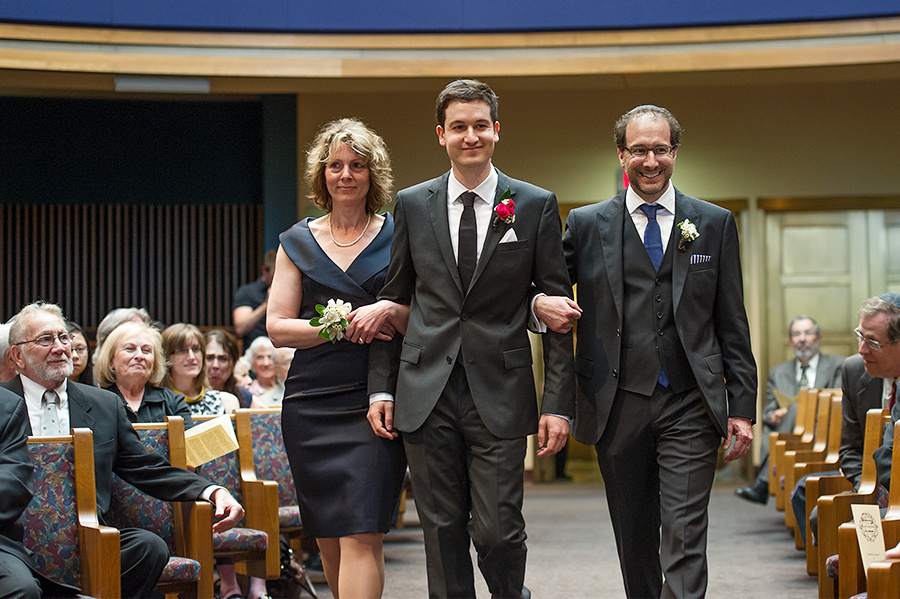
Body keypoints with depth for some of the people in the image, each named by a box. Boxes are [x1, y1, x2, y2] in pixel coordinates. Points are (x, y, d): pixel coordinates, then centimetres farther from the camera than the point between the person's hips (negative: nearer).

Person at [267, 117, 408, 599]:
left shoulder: (396, 237, 7)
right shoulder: (298, 242, 11)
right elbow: (277, 328, 4)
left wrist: (390, 311, -15)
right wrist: (343, 326, -10)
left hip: (375, 401, -3)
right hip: (311, 402, 3)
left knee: (361, 535, -12)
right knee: (327, 536, 9)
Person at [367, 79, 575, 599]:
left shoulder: (536, 206, 2)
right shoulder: (412, 205, 8)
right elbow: (394, 300, 13)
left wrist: (560, 403, -5)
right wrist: (381, 386, 5)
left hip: (500, 395, -2)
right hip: (426, 395, 2)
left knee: (498, 530, -4)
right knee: (443, 532, 6)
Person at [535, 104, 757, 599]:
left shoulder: (715, 224, 8)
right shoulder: (586, 224, 7)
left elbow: (732, 324, 8)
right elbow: (544, 286, 13)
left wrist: (742, 407, 3)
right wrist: (541, 304, -13)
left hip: (690, 409, -1)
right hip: (619, 408, 1)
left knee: (685, 540, -8)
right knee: (634, 540, 10)